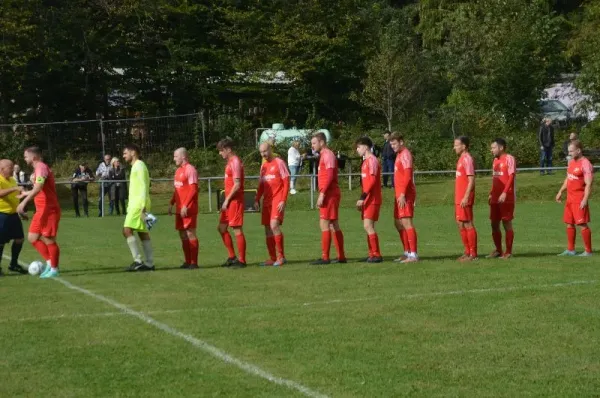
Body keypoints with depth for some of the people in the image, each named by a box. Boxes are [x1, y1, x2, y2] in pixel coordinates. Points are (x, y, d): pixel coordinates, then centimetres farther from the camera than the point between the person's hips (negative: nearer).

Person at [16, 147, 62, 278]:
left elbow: (38, 188, -31)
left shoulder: (41, 167, -15)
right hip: (41, 210, 10)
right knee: (32, 237, 9)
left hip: (49, 210, -10)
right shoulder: (38, 169, 15)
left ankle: (54, 269, 7)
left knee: (48, 239, -3)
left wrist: (24, 202, -39)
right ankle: (49, 262, 15)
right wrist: (25, 193, 46)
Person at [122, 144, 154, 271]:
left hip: (139, 205, -10)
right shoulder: (136, 166, 19)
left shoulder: (139, 165, -10)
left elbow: (143, 187, -17)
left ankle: (138, 261, -16)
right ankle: (149, 263, 7)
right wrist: (130, 206, 22)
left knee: (127, 231, -14)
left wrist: (143, 207, -23)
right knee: (143, 233, 8)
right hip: (135, 205, 10)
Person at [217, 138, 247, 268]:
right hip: (230, 202, 10)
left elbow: (237, 185, -20)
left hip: (235, 201, -10)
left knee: (237, 230, -5)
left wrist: (227, 200, -15)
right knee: (221, 228, 13)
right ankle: (232, 257, 20)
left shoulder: (235, 162, -15)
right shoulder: (230, 162, 15)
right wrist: (226, 200, 16)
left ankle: (241, 261, 0)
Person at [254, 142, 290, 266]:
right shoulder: (263, 166, 15)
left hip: (277, 200, -7)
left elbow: (286, 182, -8)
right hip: (267, 202, 7)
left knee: (274, 225, -19)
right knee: (267, 229, 5)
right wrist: (257, 199, 7)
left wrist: (283, 200, -16)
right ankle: (273, 258, 11)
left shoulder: (279, 163, -5)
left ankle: (281, 256, -11)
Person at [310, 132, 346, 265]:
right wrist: (322, 194, 18)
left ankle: (325, 257, -10)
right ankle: (341, 257, 13)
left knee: (324, 224, -10)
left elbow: (329, 176, -20)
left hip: (329, 194, -10)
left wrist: (322, 194, -22)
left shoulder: (328, 155, -11)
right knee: (334, 225, 11)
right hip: (331, 195, 10)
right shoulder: (324, 155, 19)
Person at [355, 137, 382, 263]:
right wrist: (362, 200, 19)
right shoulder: (366, 161, 18)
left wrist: (362, 197, -22)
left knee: (368, 226, -12)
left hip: (372, 199, -10)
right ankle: (372, 254, 12)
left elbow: (372, 180, -19)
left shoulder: (372, 160, -11)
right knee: (367, 226, 9)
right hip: (367, 199, 10)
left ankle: (376, 255, -11)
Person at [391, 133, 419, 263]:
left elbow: (407, 176, -19)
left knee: (406, 223, -11)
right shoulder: (399, 155, 19)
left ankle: (414, 255, -11)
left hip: (405, 195, -10)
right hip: (399, 194, 10)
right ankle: (407, 252, 21)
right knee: (398, 223, 14)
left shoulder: (405, 154, -11)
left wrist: (402, 194, -24)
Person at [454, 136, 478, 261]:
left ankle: (473, 254, -3)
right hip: (459, 198, 10)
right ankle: (467, 252, 19)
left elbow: (471, 180, -19)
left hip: (465, 198, -10)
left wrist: (466, 197, -23)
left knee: (468, 224, -6)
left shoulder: (467, 159, -13)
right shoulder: (462, 159, 16)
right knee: (461, 224, 12)